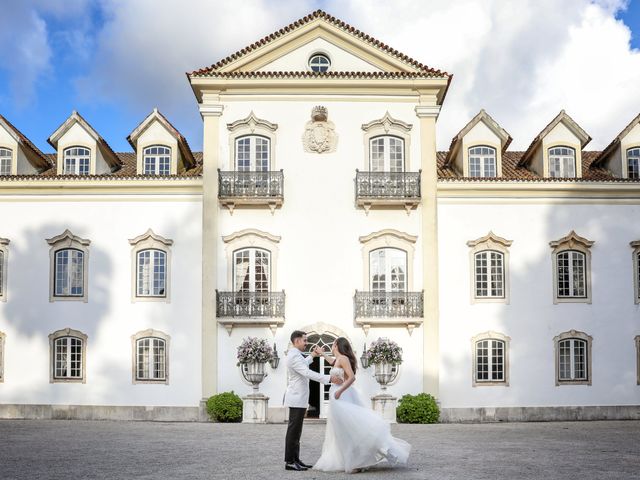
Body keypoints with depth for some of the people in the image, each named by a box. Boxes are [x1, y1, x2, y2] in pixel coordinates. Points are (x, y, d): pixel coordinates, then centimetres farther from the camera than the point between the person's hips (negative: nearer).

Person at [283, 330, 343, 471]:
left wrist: (312, 356, 30)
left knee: (296, 431, 12)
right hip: (297, 399, -11)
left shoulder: (294, 354, 15)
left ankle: (295, 459, 17)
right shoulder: (294, 356, -19)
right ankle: (289, 462, -3)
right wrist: (329, 378, -31)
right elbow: (308, 373, -29)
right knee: (293, 430, -6)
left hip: (298, 399, 11)